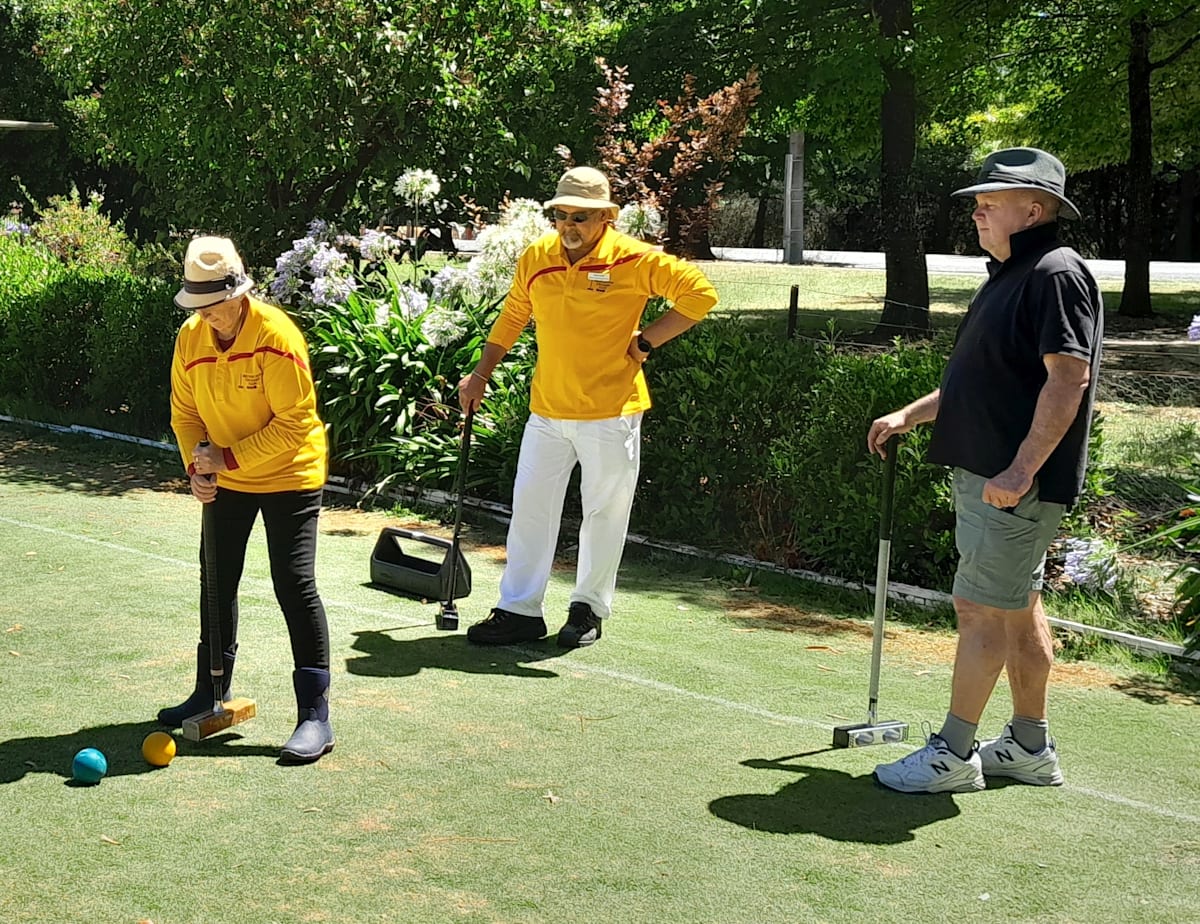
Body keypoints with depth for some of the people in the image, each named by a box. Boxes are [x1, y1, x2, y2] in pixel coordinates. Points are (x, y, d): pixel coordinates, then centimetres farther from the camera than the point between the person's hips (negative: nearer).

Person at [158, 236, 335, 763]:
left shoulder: (276, 335, -23)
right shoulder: (190, 339, -4)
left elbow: (295, 422, -23)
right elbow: (185, 412, 7)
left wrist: (230, 458, -23)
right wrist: (196, 467, -9)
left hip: (288, 477, -6)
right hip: (225, 481, 7)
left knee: (294, 587, -10)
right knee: (217, 582, 15)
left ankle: (315, 714, -4)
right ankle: (211, 691, 34)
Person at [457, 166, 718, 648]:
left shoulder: (634, 260, -11)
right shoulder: (536, 257, 3)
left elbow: (700, 293, -9)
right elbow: (512, 317, 18)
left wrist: (645, 341, -10)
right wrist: (480, 375, 18)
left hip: (610, 413, -4)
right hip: (547, 410, 4)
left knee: (604, 512, 7)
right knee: (530, 508, 6)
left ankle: (589, 608, 21)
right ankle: (519, 609, 14)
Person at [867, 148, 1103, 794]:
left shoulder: (1057, 273, -15)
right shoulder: (1010, 275, 17)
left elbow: (1069, 378, -23)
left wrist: (1020, 470, -26)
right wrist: (909, 416, 22)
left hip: (1017, 483, -10)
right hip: (984, 473, 10)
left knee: (980, 610, -6)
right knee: (1018, 609, 15)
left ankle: (953, 755, 2)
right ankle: (1030, 748, 25)